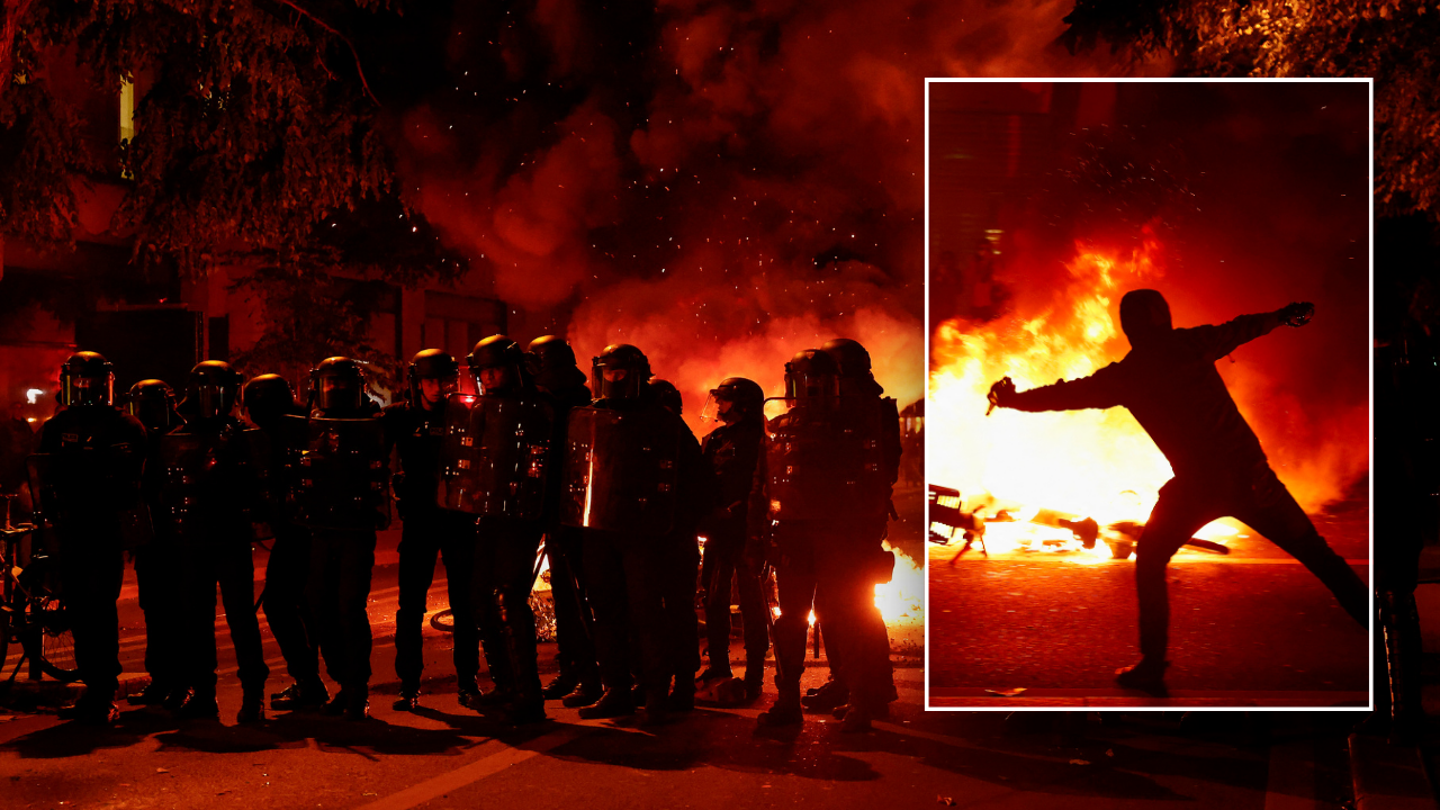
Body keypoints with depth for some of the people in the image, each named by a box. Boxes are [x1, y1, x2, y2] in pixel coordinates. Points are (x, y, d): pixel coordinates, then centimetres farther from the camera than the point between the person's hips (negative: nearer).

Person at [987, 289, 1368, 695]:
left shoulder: (1123, 376, 2)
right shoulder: (1192, 343, 7)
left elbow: (1067, 394, 11)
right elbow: (1239, 329, 25)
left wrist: (1014, 399, 27)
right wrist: (1283, 315, 45)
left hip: (1198, 484, -2)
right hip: (1250, 472, 2)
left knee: (1149, 563, 17)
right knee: (1316, 554, 13)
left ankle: (1152, 666, 15)